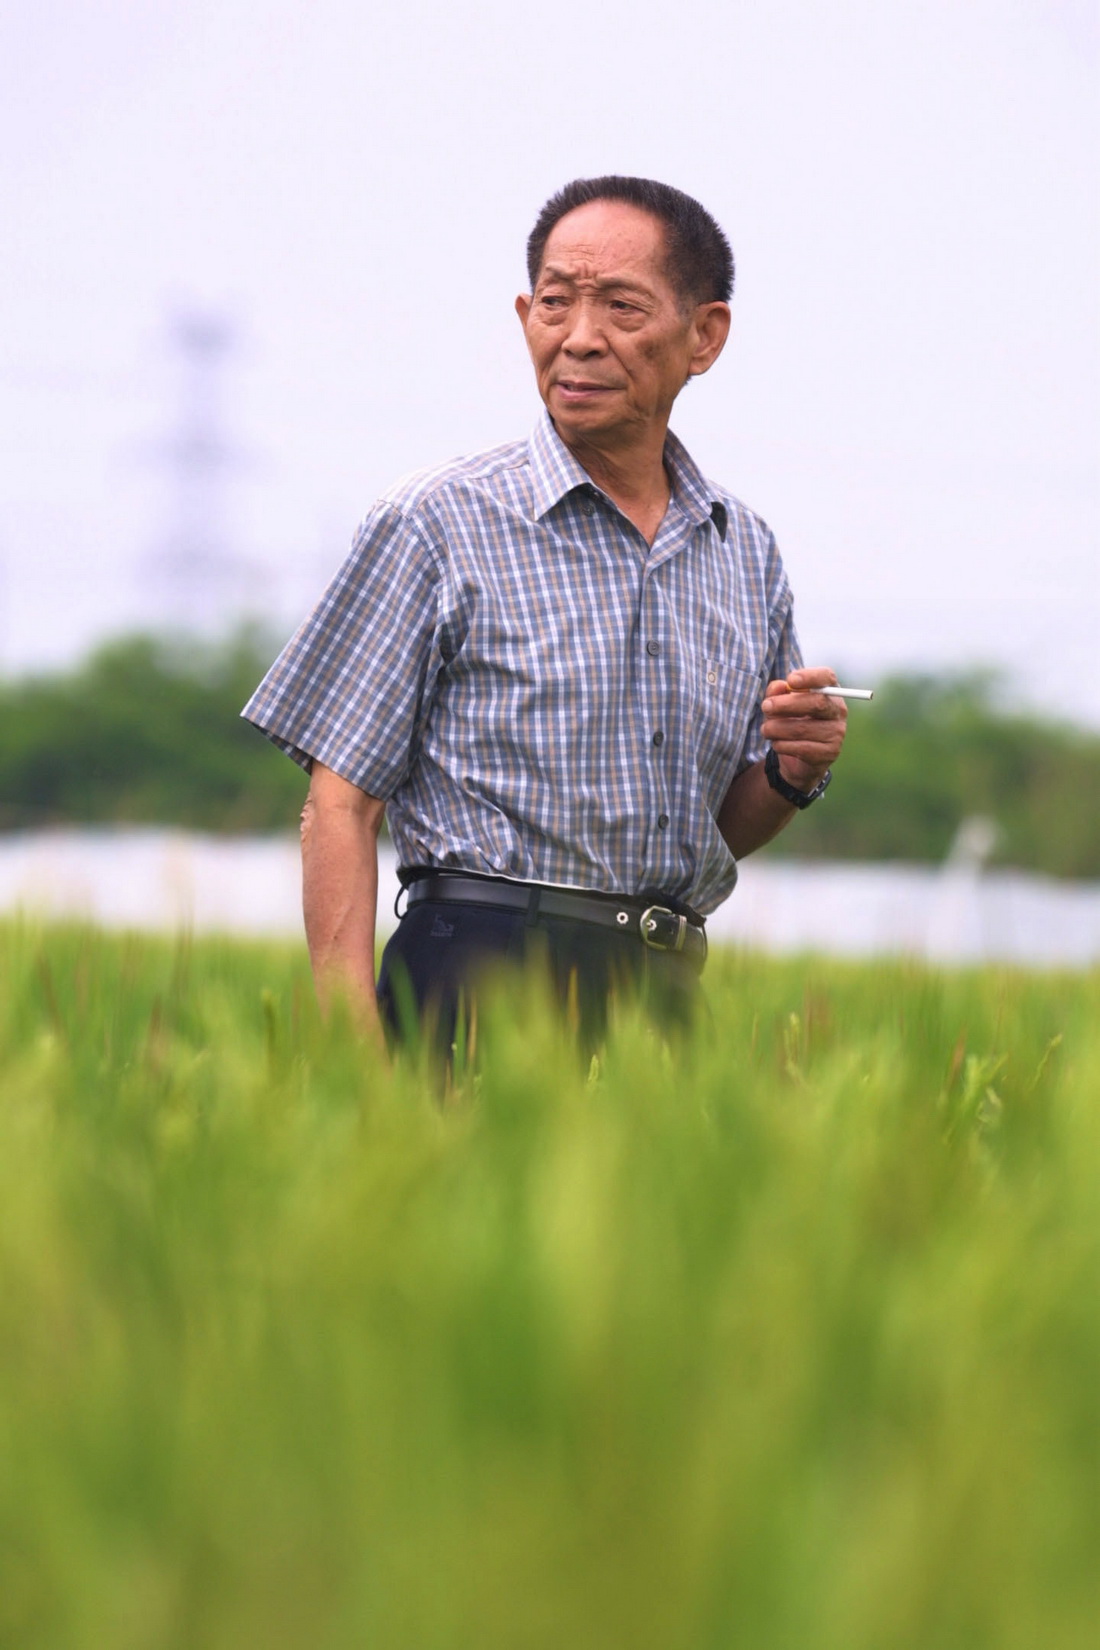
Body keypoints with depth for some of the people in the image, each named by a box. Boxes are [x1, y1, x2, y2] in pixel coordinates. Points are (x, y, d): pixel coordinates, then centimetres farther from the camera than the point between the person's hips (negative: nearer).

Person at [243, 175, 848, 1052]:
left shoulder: (747, 554, 13)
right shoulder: (441, 522, -2)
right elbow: (342, 805, -5)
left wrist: (790, 776, 1)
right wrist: (352, 1045, -16)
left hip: (667, 986, 4)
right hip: (484, 974, -4)